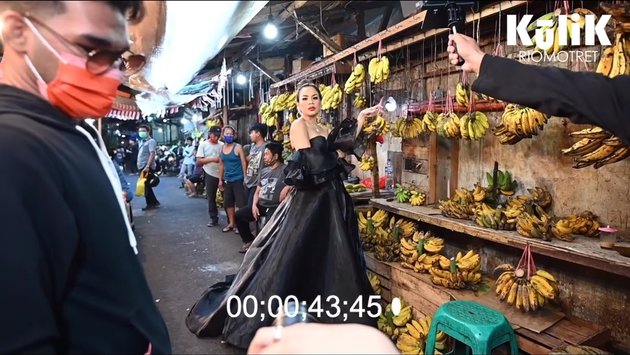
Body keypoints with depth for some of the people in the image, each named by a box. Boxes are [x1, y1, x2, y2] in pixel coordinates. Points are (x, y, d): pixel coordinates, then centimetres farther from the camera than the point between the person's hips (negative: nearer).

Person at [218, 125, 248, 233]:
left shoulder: (238, 147, -9)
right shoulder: (222, 148, 8)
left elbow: (244, 163, -9)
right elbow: (221, 165, 13)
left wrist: (245, 178, -13)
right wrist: (220, 179, 12)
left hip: (238, 179, -6)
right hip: (227, 180, 6)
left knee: (240, 203, -3)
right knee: (228, 203, 13)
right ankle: (231, 223, 26)